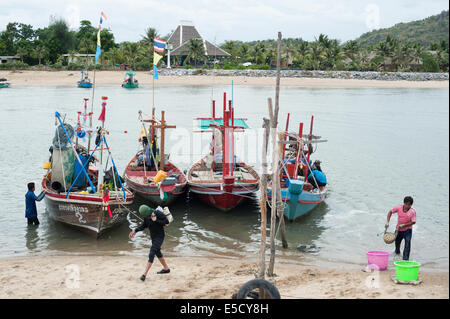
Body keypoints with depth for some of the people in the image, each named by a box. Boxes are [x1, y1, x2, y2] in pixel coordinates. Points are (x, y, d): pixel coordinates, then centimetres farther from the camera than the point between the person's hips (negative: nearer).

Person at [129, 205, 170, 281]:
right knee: (157, 252, 19)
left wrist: (156, 220, -25)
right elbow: (144, 225, 11)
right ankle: (166, 269, 37)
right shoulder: (146, 216, -2)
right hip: (153, 236, 8)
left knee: (151, 254, -14)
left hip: (159, 236, -8)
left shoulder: (158, 213, -21)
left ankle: (145, 274, -16)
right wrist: (135, 231, 2)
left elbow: (166, 222, -16)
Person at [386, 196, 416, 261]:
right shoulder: (399, 208, -11)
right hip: (398, 229, 3)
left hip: (407, 230, -3)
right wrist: (387, 222, -8)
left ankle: (405, 259, -13)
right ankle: (397, 251, 55)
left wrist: (403, 225, -26)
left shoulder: (413, 211, -17)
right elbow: (390, 212, 1)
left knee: (407, 243, -18)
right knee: (397, 242, 20)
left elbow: (413, 222, -18)